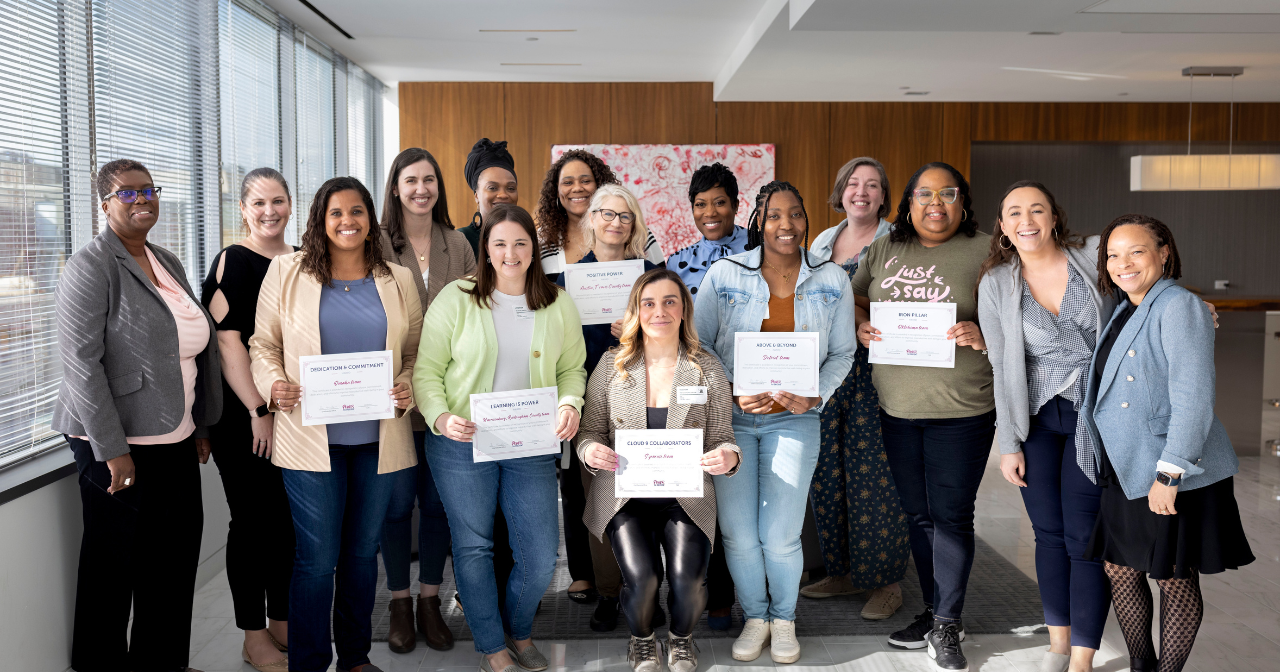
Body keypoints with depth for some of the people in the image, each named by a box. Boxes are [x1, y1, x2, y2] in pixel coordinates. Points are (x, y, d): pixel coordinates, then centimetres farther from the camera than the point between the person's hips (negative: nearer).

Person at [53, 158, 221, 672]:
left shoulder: (168, 262, 13)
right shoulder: (91, 267, -11)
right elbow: (81, 362, -16)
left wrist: (202, 424, 16)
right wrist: (112, 450, -19)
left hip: (175, 438, 7)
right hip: (117, 442, -7)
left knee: (177, 553, 12)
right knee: (114, 562, 5)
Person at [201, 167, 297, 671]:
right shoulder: (232, 262, -7)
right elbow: (227, 341, -13)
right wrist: (259, 411, -17)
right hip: (244, 414, -5)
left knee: (290, 514, 11)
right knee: (253, 518, 3)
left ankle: (282, 621, 26)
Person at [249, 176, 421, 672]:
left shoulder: (398, 281, 8)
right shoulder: (287, 273, 3)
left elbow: (416, 352, 12)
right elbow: (263, 345, 5)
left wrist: (407, 389, -7)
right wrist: (274, 385, -14)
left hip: (378, 439, 3)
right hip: (311, 438, -2)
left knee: (364, 552, 14)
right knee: (317, 558, -2)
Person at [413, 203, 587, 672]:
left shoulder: (559, 305, 4)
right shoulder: (455, 299, -5)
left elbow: (572, 368, 11)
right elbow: (427, 370, -4)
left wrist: (570, 404, -8)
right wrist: (441, 417, -19)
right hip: (462, 444, -2)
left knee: (541, 556, 3)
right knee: (473, 546, 10)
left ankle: (518, 630, 34)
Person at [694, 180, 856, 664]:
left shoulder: (832, 280, 1)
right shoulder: (724, 274, -3)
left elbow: (841, 353, 8)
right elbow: (700, 343, 2)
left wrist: (813, 396, -9)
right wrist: (734, 394, -10)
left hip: (794, 420, 0)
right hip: (731, 418, 0)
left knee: (781, 535, -1)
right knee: (738, 533, 3)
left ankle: (784, 619, 27)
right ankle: (755, 617, 29)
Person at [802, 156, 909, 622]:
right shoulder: (821, 243, 15)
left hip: (875, 374, -6)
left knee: (875, 477, -3)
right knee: (827, 474, 9)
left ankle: (886, 582, 11)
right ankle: (843, 571, 24)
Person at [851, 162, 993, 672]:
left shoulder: (985, 252, -2)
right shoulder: (884, 249, 10)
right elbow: (855, 300, 18)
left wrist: (983, 336, -21)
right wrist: (861, 328, -3)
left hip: (961, 409, -4)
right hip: (896, 406, 4)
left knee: (952, 515, 1)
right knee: (919, 514, 14)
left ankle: (947, 625, 15)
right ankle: (933, 611, 29)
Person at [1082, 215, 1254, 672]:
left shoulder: (1179, 307, -15)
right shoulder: (1124, 310, 12)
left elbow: (1193, 398, -23)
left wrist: (1169, 472, -25)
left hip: (1176, 475, -8)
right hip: (1126, 472, 8)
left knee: (1175, 580, 6)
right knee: (1120, 570, 14)